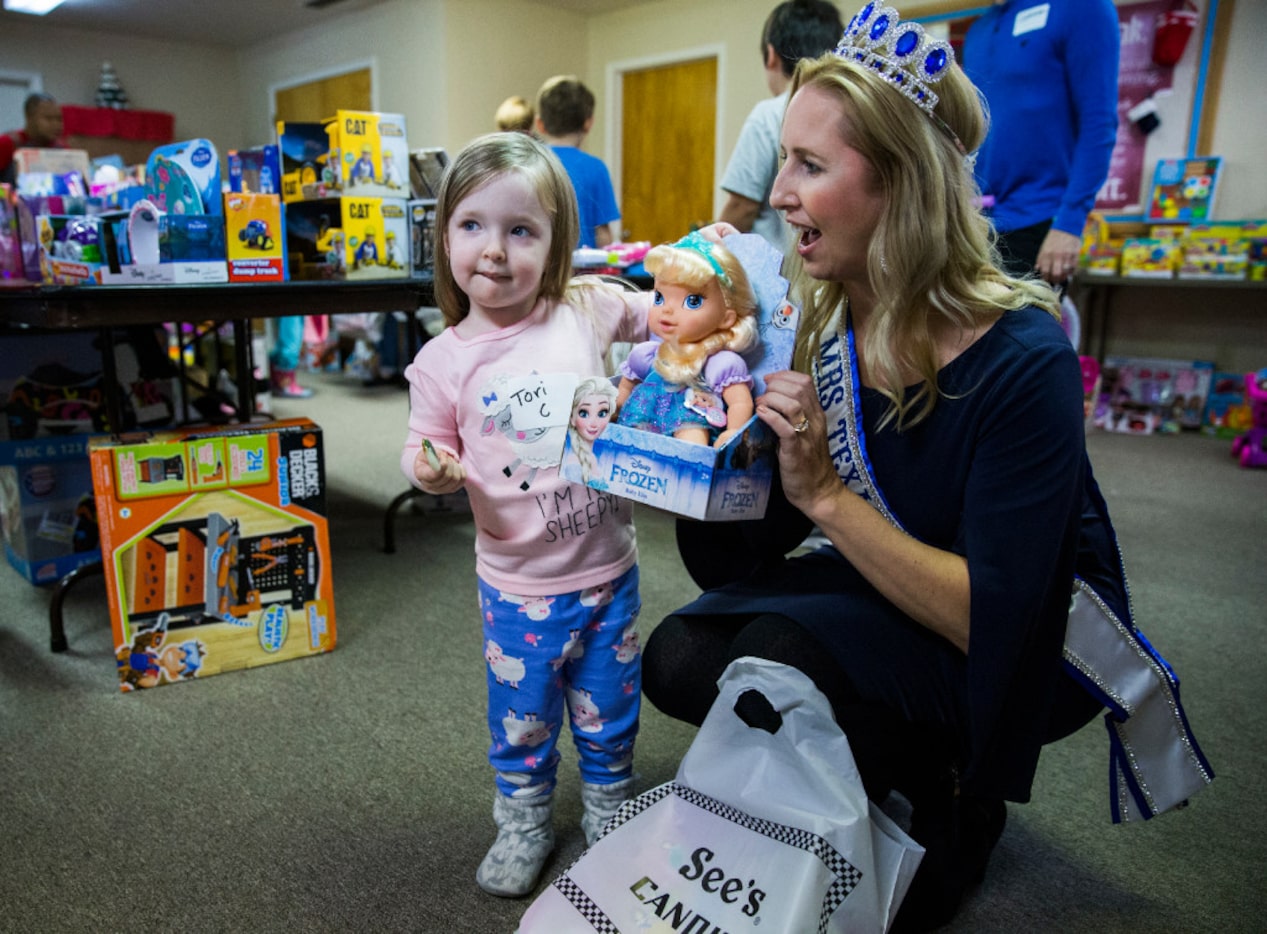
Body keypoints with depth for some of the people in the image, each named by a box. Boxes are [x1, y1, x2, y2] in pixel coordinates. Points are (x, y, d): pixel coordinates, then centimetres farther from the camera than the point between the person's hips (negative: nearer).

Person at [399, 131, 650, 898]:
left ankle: (611, 807, 47)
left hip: (608, 569, 1)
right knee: (522, 719, 17)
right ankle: (524, 823, 43)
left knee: (609, 712, 20)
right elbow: (431, 447, 1)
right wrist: (430, 466, -21)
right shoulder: (443, 361, -9)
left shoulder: (590, 309, -8)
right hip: (518, 585, 0)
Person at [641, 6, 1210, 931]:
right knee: (678, 658, -9)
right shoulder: (819, 321, -7)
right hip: (885, 602, 6)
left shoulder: (1021, 361, -25)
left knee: (782, 656, -29)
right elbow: (748, 549, -5)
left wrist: (827, 495, -31)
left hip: (1030, 649, -6)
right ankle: (903, 760, 12)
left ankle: (952, 800, 3)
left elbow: (989, 620, -28)